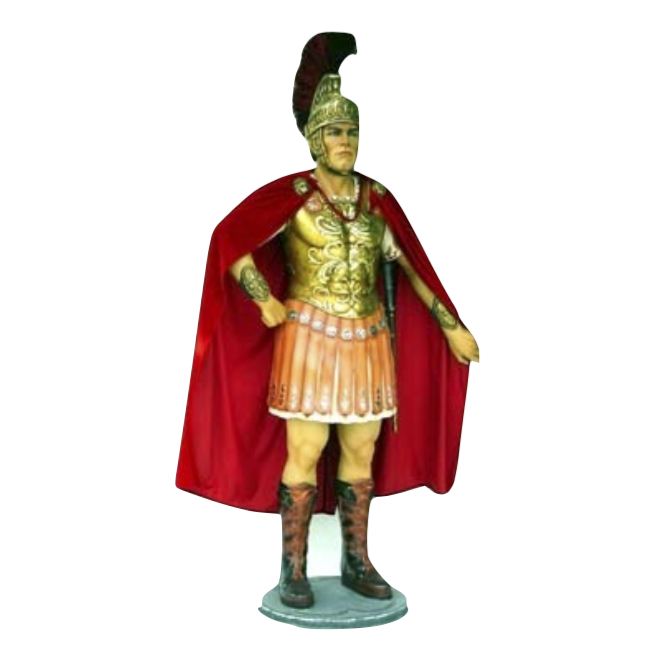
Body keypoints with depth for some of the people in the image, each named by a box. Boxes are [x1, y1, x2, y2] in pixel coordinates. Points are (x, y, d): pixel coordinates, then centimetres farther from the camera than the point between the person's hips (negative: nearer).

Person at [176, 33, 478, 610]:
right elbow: (231, 240, -8)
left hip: (368, 342, 5)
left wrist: (450, 324, 9)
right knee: (305, 453, -2)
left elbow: (410, 264, 10)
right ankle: (294, 570, 12)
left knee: (361, 451, 9)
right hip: (311, 339, -4)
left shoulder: (377, 197, 9)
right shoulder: (290, 194, -4)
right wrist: (267, 302, -17)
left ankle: (357, 562, 22)